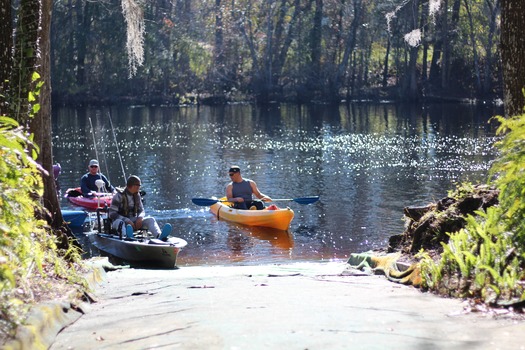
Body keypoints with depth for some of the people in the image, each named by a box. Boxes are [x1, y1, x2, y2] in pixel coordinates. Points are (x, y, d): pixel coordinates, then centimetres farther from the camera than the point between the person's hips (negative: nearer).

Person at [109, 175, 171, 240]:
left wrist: (140, 218, -16)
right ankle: (128, 237, -74)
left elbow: (141, 211, 10)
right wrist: (127, 221, -26)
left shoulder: (137, 196, 8)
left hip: (133, 221, 5)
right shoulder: (119, 196, -10)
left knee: (150, 219, -17)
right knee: (119, 222, -40)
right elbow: (112, 214, -14)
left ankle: (160, 236, -49)